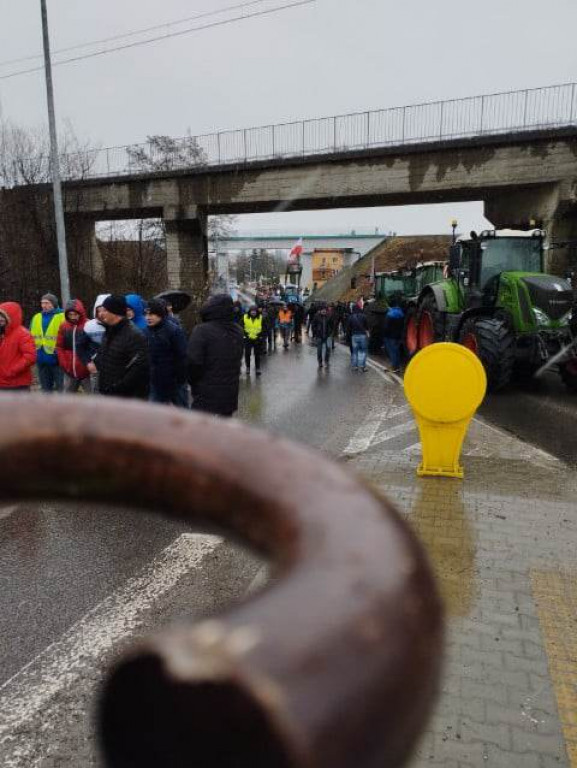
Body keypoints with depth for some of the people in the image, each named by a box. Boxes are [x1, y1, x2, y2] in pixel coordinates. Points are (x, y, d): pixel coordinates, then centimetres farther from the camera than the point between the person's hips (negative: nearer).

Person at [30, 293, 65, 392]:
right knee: (45, 387, 15)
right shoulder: (36, 317, 12)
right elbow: (31, 336, 15)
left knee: (61, 386, 1)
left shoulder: (62, 317, -7)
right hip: (41, 358, 6)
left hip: (57, 357, -6)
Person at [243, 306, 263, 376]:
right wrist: (245, 334, -9)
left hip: (257, 339, 0)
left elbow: (263, 328, 0)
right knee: (247, 354, 6)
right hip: (248, 339, 0)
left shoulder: (261, 318, -4)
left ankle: (258, 368, 15)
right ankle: (248, 367, 23)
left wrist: (260, 336, -8)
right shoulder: (245, 317, -5)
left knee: (257, 354, 6)